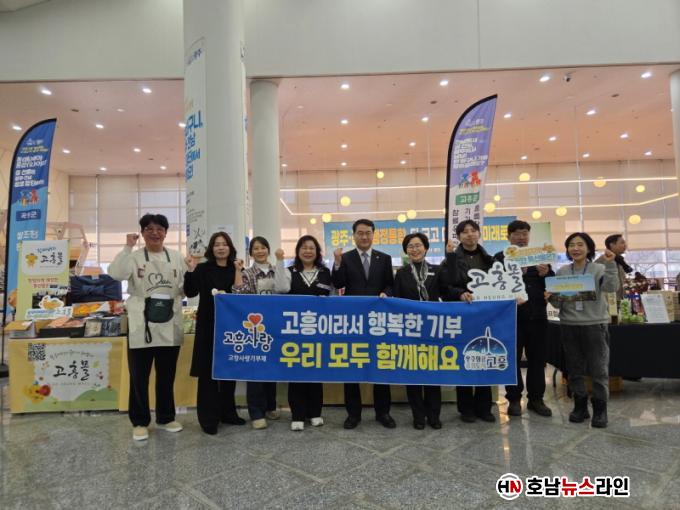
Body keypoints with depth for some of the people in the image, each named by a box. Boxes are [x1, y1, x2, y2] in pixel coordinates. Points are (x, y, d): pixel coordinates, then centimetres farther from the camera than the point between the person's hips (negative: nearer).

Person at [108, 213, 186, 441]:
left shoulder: (176, 256, 9)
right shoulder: (134, 257, -1)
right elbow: (116, 274, -19)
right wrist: (128, 247, -18)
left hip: (170, 323, 3)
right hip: (141, 323, -3)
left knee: (167, 375, 14)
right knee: (139, 375, 5)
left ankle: (165, 417, 29)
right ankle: (140, 422, 20)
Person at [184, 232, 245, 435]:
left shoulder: (236, 270, 6)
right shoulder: (203, 268, -2)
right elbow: (190, 293, -13)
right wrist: (190, 271, -25)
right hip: (208, 326, -3)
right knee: (208, 371, 1)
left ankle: (227, 412, 25)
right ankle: (208, 417, 10)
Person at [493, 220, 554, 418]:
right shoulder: (500, 257, 3)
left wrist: (547, 273, -9)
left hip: (537, 315, 4)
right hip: (511, 316, -3)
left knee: (537, 358, 10)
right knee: (512, 358, 4)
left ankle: (536, 399, 23)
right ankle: (514, 399, 15)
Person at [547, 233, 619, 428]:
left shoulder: (599, 269, -1)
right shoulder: (561, 272, 5)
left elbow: (611, 288, -19)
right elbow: (559, 304, 6)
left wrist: (610, 265, -28)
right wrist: (551, 298, -15)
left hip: (595, 324, -3)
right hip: (569, 326, 3)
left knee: (599, 369, 3)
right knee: (575, 368, 11)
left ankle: (600, 408, 16)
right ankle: (580, 405, 24)